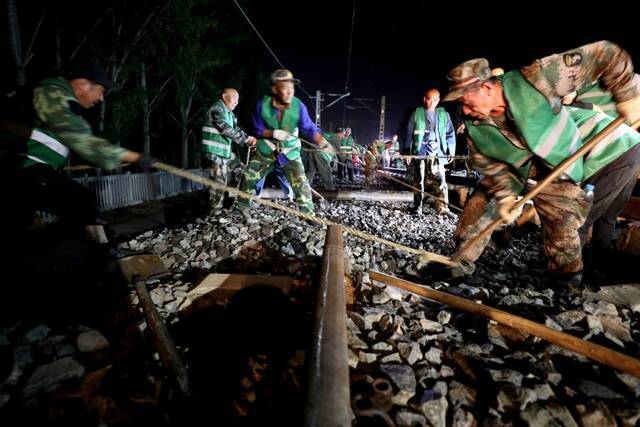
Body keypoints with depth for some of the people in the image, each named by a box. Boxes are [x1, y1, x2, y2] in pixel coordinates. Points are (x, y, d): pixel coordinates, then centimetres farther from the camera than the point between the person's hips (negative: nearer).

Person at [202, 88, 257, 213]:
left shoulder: (229, 113, 16)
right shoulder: (217, 109, -12)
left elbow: (236, 130, 12)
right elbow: (226, 130, -23)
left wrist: (248, 142, -4)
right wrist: (247, 138, -21)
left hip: (226, 152, 9)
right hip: (215, 152, -9)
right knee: (219, 182, -7)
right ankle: (215, 211, 3)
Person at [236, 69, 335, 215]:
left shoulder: (298, 105, -19)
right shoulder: (263, 104, -16)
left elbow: (309, 128, -22)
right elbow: (258, 129, -9)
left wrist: (322, 142, -39)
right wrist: (273, 133, -28)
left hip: (290, 151, -1)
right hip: (266, 149, 2)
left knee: (301, 183, -12)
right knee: (248, 177, 9)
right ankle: (240, 206, 31)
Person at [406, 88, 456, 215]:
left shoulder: (444, 114, 9)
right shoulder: (416, 113, 7)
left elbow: (450, 134, 11)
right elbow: (408, 133, 8)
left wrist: (451, 151, 2)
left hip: (437, 154, 0)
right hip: (419, 153, 0)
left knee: (440, 181, -8)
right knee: (419, 181, 6)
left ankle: (443, 209, -5)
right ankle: (417, 208, 14)